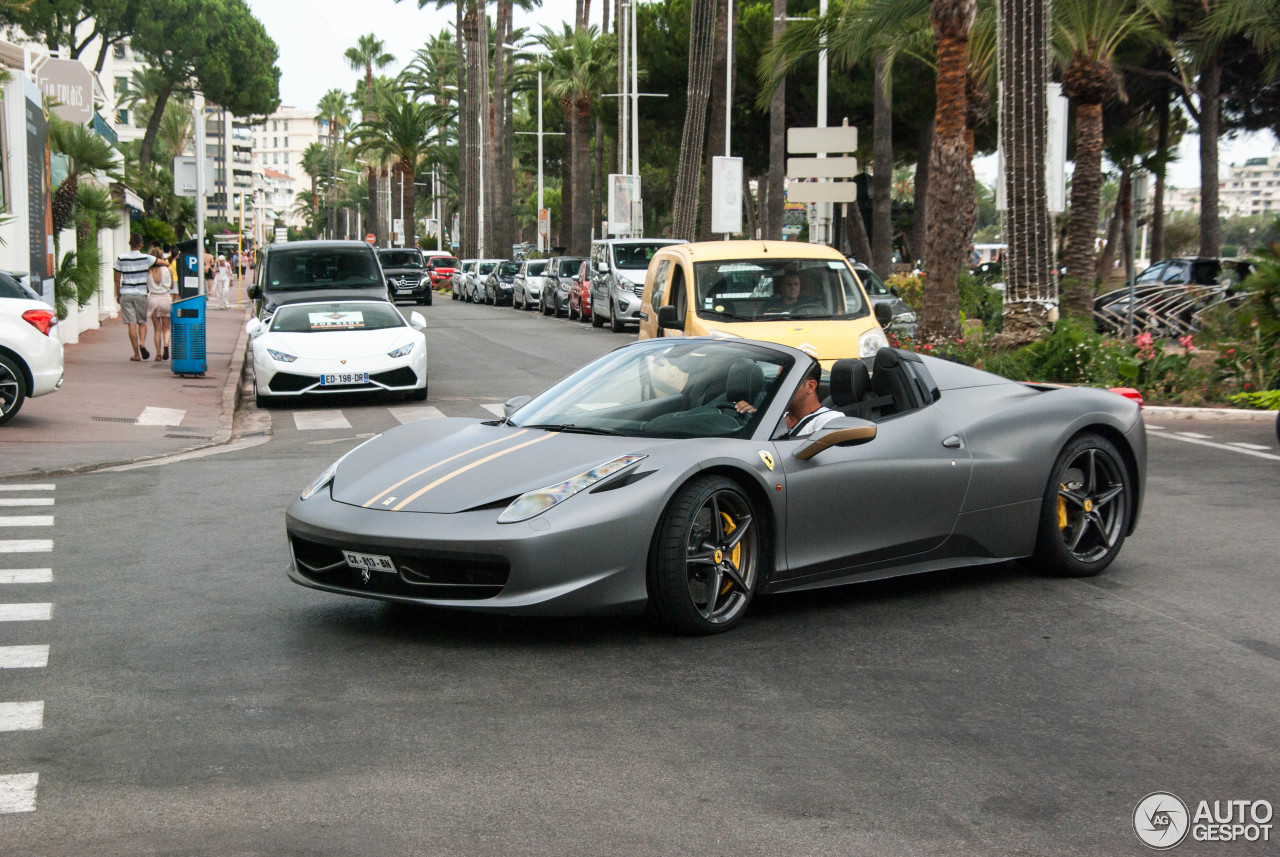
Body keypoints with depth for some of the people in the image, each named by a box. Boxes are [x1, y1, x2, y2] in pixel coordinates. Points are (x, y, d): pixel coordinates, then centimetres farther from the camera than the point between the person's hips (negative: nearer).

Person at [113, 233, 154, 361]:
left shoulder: (120, 258, 0)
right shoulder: (146, 258, -5)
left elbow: (117, 279, 5)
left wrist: (118, 294, 15)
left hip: (126, 293, 0)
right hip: (141, 293, 0)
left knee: (131, 324, 0)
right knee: (142, 322, 13)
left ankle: (136, 354, -2)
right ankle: (142, 342, -14)